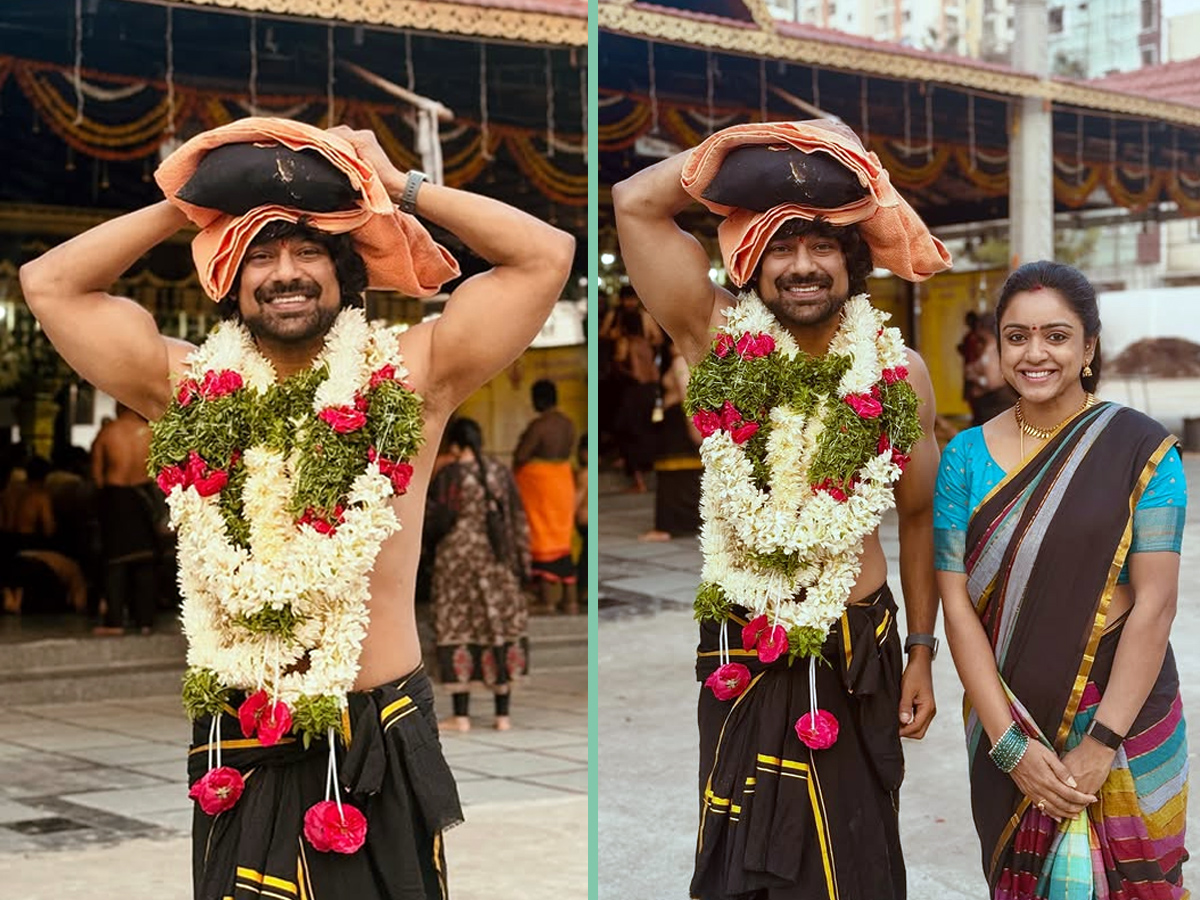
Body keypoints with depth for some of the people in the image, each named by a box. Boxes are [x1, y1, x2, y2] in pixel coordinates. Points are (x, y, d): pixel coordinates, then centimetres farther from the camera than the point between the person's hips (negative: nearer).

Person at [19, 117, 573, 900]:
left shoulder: (409, 377, -1)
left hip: (382, 747, -1)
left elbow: (547, 254, -4)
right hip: (238, 749, 2)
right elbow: (49, 284, 8)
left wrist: (401, 188, 0)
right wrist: (184, 205, 7)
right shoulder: (191, 389, 5)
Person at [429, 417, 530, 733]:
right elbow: (517, 518, 5)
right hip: (496, 563, 3)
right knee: (500, 627, 9)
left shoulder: (448, 475, -9)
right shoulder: (501, 472, 2)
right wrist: (522, 560, 11)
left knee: (457, 632, 3)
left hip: (458, 558, -3)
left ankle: (461, 716, 3)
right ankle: (503, 715, 11)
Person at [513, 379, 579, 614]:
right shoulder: (568, 423, 5)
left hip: (539, 485, -7)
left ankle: (548, 601, 2)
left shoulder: (539, 425, -19)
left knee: (543, 541, 0)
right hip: (563, 482, 7)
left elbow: (520, 456, -19)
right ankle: (570, 599, 16)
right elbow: (568, 452, 10)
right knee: (562, 541, 13)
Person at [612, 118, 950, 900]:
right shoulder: (720, 342, -7)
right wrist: (749, 144, -10)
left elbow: (918, 517, 7)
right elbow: (635, 203, -15)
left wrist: (922, 653, 9)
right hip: (742, 653, 0)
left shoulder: (898, 373, -4)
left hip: (859, 652, 1)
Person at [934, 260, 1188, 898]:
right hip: (1007, 719, 2)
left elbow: (1155, 602, -11)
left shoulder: (1141, 449, -7)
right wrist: (1009, 744, -12)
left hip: (1124, 711, -2)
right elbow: (957, 603, -4)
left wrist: (1100, 745, -16)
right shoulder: (966, 457, -1)